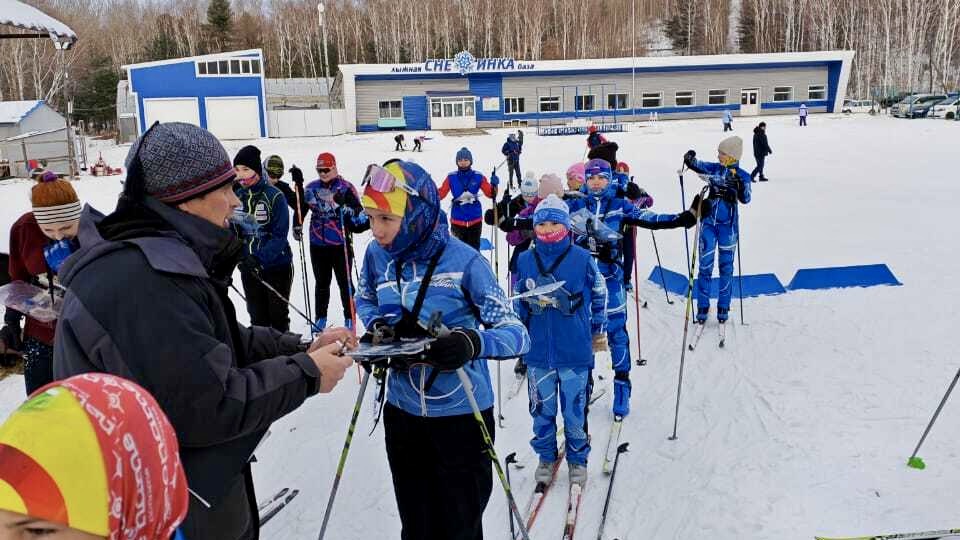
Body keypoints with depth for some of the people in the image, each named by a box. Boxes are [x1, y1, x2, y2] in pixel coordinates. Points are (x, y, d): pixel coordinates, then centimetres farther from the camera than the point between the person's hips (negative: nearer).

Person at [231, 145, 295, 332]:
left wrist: (260, 258, -26)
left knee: (278, 313, 7)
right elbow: (233, 231, 8)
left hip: (276, 263, -4)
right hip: (248, 266, 4)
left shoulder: (274, 196, -13)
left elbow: (280, 234, -16)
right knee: (257, 314, 11)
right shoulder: (236, 196, 2)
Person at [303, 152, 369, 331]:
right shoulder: (312, 188, 5)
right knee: (321, 283, 16)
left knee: (344, 282, 5)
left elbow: (357, 213, -8)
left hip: (341, 244, -4)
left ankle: (350, 318, 16)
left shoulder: (345, 188, -7)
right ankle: (321, 318, 28)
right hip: (317, 244, 4)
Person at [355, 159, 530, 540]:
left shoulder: (463, 260, -19)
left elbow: (516, 333, -19)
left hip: (461, 413, -4)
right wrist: (377, 329, -8)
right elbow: (365, 301, 15)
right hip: (402, 410, 4)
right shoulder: (377, 256, -6)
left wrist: (472, 343, -40)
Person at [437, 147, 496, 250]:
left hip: (475, 219, 1)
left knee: (474, 249, 12)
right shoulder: (451, 177, -3)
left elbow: (490, 193, -2)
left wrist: (494, 185, -21)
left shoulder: (478, 177, -3)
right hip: (457, 220, 0)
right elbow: (440, 194, 1)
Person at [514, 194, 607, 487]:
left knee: (575, 408, 8)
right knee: (541, 408, 13)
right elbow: (518, 300, 14)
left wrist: (598, 332, 10)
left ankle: (577, 459, 29)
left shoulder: (583, 259, -5)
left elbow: (599, 296, 6)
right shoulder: (525, 260, 1)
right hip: (538, 350, 2)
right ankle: (546, 457, 32)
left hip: (575, 350, -2)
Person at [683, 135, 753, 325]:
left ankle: (723, 307, 16)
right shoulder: (714, 168, 4)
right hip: (709, 222, 2)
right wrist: (690, 159, -33)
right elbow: (697, 165, -12)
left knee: (726, 266, 6)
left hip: (728, 225, -1)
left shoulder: (742, 176, -2)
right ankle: (702, 307, 10)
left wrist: (739, 185, -33)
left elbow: (745, 199, -15)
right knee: (705, 265, 1)